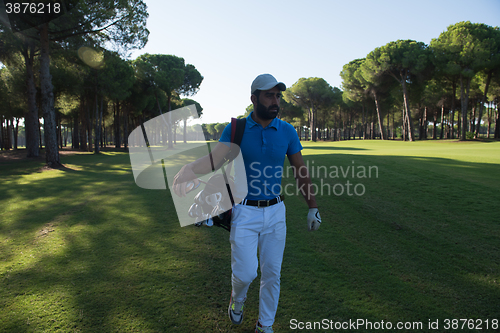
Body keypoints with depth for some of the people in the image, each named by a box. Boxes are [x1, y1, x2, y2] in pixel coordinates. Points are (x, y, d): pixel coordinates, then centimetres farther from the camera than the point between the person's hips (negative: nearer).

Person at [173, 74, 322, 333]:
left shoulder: (287, 131, -1)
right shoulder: (235, 129, -6)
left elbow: (301, 172, 6)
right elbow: (214, 158, -23)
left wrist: (312, 208, 9)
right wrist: (188, 170, -45)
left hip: (275, 213, 2)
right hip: (244, 212, -2)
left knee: (272, 274, 9)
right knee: (245, 272, -3)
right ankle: (237, 298, 35)